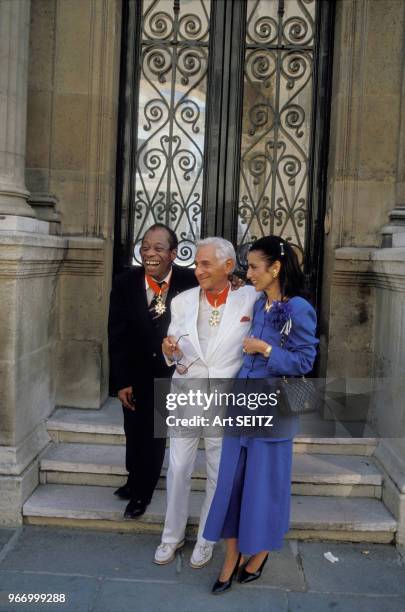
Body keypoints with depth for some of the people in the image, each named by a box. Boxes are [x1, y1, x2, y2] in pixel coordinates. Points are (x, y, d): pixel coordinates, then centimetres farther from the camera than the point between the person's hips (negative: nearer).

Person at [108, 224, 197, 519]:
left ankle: (141, 492, 36)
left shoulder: (190, 282, -20)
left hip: (171, 374, -2)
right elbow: (117, 336, -11)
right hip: (135, 375, 2)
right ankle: (136, 481, 47)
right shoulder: (125, 283, -15)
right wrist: (121, 381, -12)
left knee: (156, 435, 13)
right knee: (135, 433, 20)